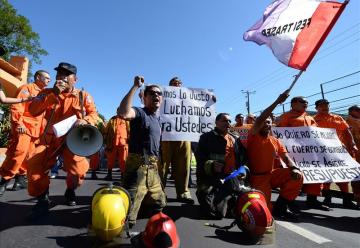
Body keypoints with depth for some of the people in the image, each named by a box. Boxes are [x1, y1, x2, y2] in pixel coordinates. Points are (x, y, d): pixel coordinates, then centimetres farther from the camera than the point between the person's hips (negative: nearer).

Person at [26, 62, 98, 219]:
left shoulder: (83, 96, 3)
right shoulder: (47, 93, 7)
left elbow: (94, 114, 2)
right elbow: (33, 111, -6)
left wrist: (85, 120, -22)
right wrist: (53, 94, -16)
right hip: (50, 138, 3)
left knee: (78, 168, -20)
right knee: (33, 165, -17)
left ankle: (70, 191, 16)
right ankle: (42, 199, 8)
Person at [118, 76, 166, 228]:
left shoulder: (157, 118, 16)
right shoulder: (140, 112, -11)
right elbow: (123, 113, -34)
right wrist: (135, 87, -31)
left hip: (153, 167, 9)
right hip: (138, 166, -9)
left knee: (159, 204, 25)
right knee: (128, 210, -4)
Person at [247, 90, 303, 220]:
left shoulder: (276, 141, 11)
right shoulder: (254, 136, -8)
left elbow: (286, 157, 3)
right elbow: (260, 118, -24)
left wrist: (294, 168, -20)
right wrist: (277, 101, -24)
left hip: (272, 175, 6)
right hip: (257, 178, -6)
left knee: (297, 176, -15)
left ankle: (281, 205, 0)